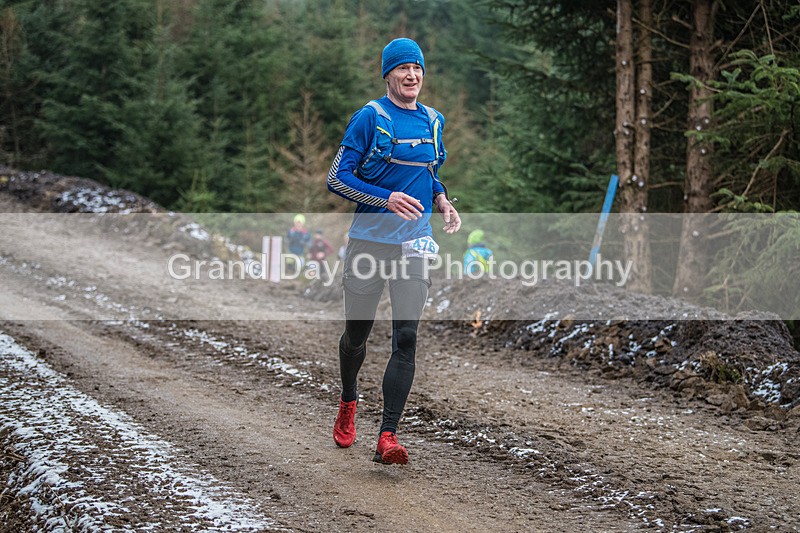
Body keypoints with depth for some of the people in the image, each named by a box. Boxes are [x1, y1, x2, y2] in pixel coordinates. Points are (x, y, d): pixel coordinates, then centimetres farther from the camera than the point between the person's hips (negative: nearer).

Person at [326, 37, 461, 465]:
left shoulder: (432, 120, 11)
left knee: (406, 338, -10)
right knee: (357, 332, 10)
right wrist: (387, 198, -22)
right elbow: (337, 177, -9)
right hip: (369, 239, -3)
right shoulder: (370, 117, -6)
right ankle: (348, 403, 40)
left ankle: (387, 437, -11)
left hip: (414, 241, 3)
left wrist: (441, 200, 6)